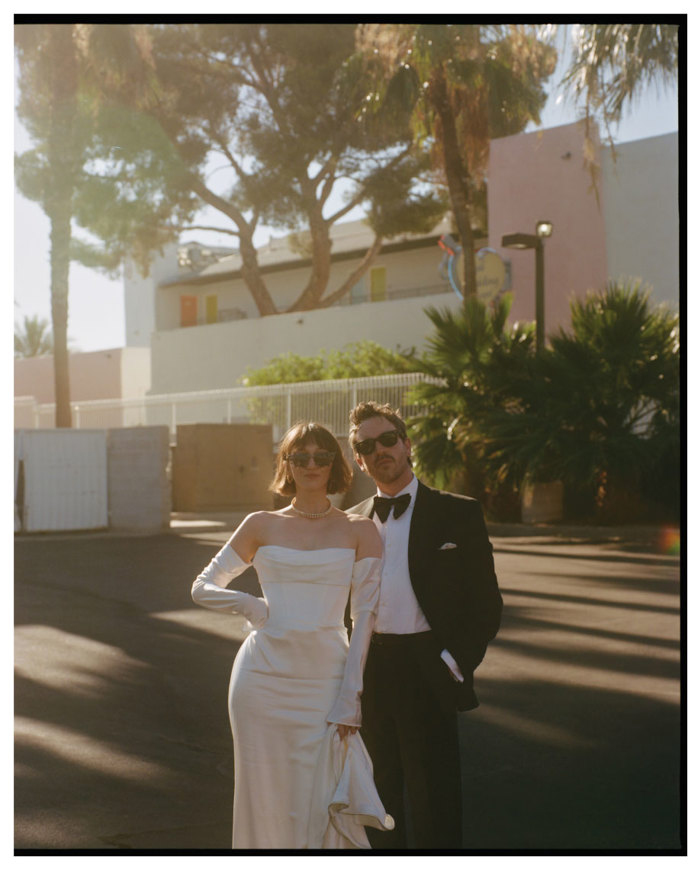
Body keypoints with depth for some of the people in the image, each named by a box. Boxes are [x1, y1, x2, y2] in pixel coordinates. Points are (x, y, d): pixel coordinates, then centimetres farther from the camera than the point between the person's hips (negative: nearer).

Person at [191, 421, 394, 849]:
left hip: (326, 682, -1)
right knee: (266, 802, 7)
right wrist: (252, 606, -6)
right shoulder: (261, 526, 6)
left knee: (321, 808, 0)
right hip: (264, 680, 1)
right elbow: (203, 587, 13)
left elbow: (366, 615, 0)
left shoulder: (359, 531, 3)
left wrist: (350, 696, -7)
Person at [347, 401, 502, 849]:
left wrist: (455, 663, -12)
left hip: (427, 677, -4)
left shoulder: (458, 514, -2)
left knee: (434, 803, 2)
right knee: (379, 800, 15)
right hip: (368, 676, 4)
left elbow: (486, 605, -3)